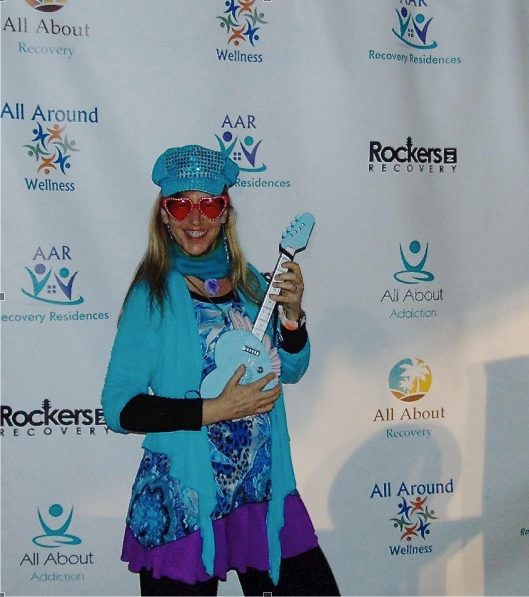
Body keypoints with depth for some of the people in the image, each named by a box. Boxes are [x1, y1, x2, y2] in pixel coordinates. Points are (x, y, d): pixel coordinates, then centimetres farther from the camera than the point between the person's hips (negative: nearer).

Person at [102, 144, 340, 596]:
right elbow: (119, 407, -12)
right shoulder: (154, 293, -9)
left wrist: (291, 314, -7)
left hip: (265, 491, 5)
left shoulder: (248, 280, 4)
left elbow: (291, 371, 11)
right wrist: (216, 410, -18)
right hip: (182, 502, -4)